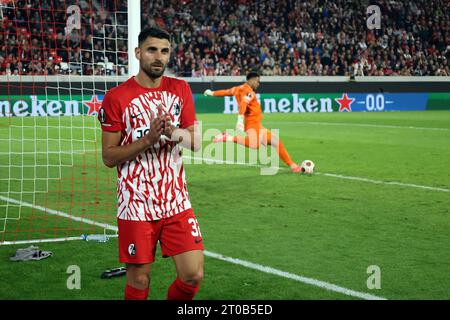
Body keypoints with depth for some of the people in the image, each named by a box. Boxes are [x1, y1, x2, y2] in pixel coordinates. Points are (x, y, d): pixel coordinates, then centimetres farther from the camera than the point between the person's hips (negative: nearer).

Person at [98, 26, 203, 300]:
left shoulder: (181, 90, 6)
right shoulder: (116, 98, -6)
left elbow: (195, 142, 6)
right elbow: (109, 157, -6)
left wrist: (175, 132, -16)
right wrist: (149, 138, -19)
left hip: (177, 202, 3)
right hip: (136, 205, -3)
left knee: (193, 276, -2)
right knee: (139, 281, 4)